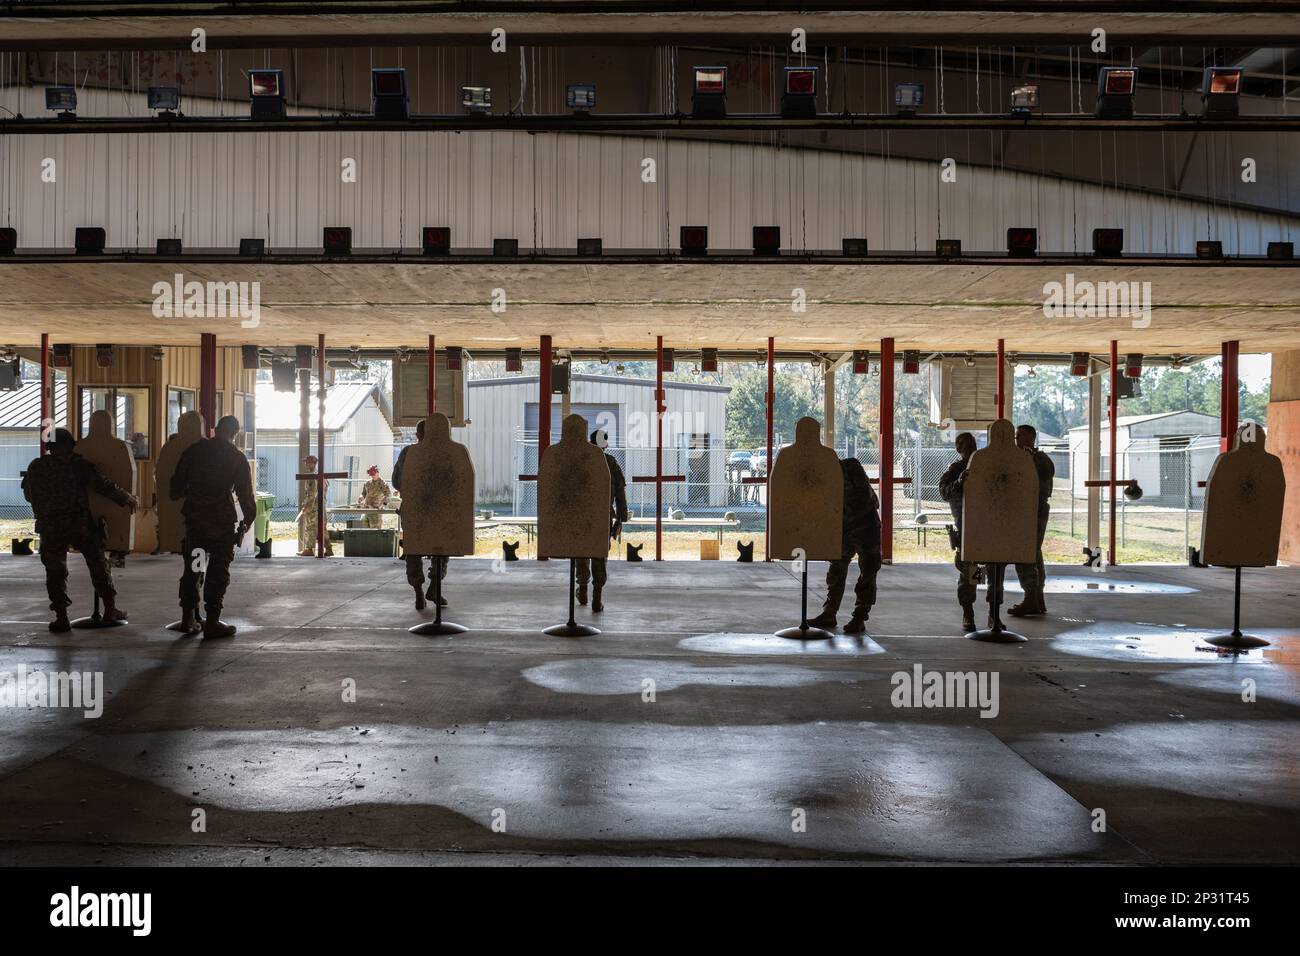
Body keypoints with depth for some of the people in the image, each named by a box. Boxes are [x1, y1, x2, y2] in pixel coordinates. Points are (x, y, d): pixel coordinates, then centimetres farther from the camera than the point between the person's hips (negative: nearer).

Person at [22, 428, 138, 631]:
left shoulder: (35, 467, 8)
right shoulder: (78, 464, -3)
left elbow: (28, 494, 20)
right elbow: (104, 485, -9)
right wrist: (128, 499, 1)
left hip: (50, 528, 2)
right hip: (80, 524, -1)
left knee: (55, 571, 9)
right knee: (98, 563, 12)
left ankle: (61, 617, 4)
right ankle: (110, 609, 16)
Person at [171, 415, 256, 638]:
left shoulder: (194, 450, 5)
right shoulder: (237, 458, -2)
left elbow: (177, 484, 8)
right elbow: (246, 494, -2)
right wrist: (248, 520, 9)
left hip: (194, 518, 3)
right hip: (222, 520, -3)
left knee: (192, 567, 14)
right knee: (218, 569, 1)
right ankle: (212, 621, -1)